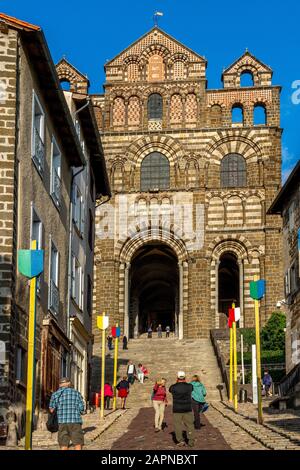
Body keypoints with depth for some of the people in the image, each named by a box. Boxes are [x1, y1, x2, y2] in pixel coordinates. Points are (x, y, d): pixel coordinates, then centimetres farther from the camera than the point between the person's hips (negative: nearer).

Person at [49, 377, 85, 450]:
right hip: (75, 422, -1)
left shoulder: (55, 394, 8)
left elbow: (51, 409, 6)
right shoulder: (76, 393, 7)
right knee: (78, 445, 2)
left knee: (64, 446, 6)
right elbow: (81, 409, 2)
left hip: (62, 422, 1)